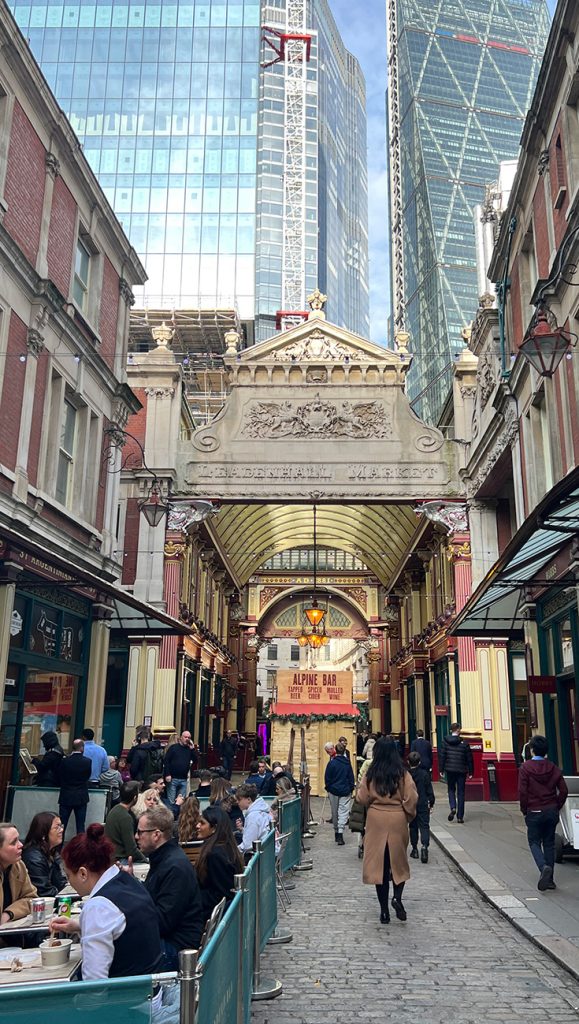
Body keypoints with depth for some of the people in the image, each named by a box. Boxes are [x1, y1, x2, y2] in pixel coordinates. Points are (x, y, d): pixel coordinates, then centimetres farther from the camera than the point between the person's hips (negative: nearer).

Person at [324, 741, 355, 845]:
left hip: (333, 791, 0)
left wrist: (328, 787, 11)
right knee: (343, 812, 0)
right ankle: (340, 833, -14)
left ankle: (336, 832, 25)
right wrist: (351, 788, 15)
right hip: (345, 791, 0)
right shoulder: (347, 763, -4)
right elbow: (351, 778, 3)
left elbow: (327, 778, -4)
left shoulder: (331, 763, -10)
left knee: (335, 812, 14)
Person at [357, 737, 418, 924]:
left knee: (378, 863, 7)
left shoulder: (371, 774, -5)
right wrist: (409, 815, 8)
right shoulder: (402, 774, -7)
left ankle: (384, 910, 11)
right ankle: (397, 897, -4)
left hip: (376, 821, 0)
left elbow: (362, 798, -4)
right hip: (397, 821, 0)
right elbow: (411, 799, -9)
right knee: (399, 861, 17)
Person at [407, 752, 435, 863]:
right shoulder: (424, 774, -6)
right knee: (424, 826, 0)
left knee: (413, 826, 14)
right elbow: (429, 790, -2)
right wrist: (431, 803, 8)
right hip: (423, 805, -1)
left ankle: (414, 848, 16)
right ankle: (424, 845, -23)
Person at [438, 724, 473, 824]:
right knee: (460, 793, 7)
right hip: (461, 770, -1)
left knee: (451, 789, 17)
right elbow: (469, 758, -2)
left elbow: (441, 756, -3)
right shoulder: (464, 743, -5)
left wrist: (441, 770, 2)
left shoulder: (445, 741, -3)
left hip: (450, 770, 1)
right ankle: (460, 817, 7)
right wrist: (470, 772, 6)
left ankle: (453, 808, -8)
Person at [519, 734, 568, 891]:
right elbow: (564, 791, 0)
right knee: (549, 843, 13)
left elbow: (522, 792, -14)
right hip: (551, 812, 4)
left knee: (534, 842, 8)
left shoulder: (525, 767, -10)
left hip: (534, 812, -4)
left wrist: (524, 810, -1)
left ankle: (544, 867, -18)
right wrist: (556, 807, 11)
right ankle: (549, 879, 15)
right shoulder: (553, 768, 2)